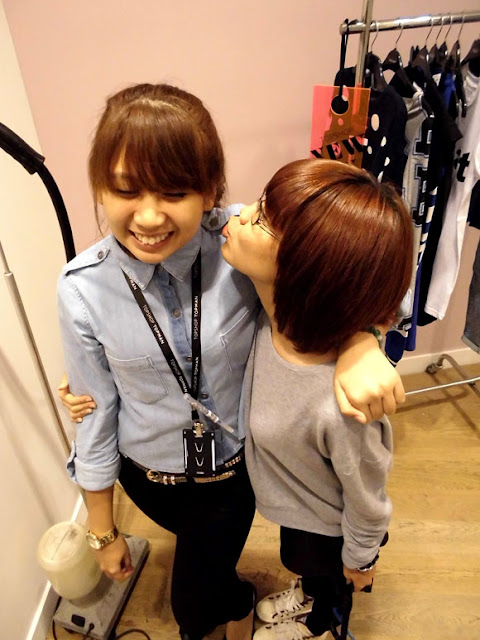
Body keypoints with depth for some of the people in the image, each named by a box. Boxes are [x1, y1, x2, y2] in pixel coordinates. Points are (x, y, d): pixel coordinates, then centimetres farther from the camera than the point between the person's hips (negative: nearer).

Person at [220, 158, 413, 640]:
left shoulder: (341, 405, -47)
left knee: (322, 573, 33)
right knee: (305, 564, 38)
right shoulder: (273, 315, -28)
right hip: (293, 502, 5)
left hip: (325, 527, -5)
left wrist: (358, 560, -4)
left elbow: (366, 497, -26)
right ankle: (310, 596, 74)